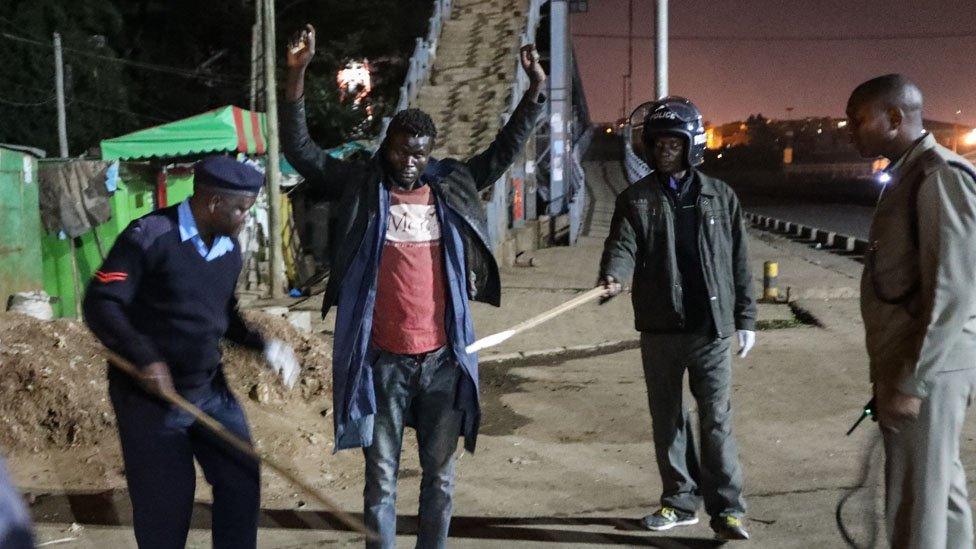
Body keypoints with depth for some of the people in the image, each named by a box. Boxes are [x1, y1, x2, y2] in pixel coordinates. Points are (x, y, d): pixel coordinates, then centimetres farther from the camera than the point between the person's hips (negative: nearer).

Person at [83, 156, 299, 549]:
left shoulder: (229, 247, 4)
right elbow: (100, 304, -18)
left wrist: (265, 346, 0)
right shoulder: (150, 236, -16)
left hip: (211, 390, 6)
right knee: (164, 503, 5)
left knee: (242, 482, 9)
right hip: (150, 396, -6)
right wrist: (145, 358, -31)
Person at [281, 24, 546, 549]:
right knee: (380, 478, 8)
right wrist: (297, 73, -12)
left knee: (439, 474, 12)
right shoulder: (361, 187, 1)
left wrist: (535, 89, 5)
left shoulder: (452, 186, 7)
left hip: (443, 358, 3)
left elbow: (504, 150, 15)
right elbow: (298, 148, -2)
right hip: (381, 360, -2)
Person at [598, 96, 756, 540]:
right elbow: (622, 245, -10)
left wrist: (746, 317, 6)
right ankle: (680, 500, 24)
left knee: (717, 419, -3)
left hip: (712, 327, -1)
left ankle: (727, 508, 4)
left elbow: (738, 262, 8)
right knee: (667, 418, 11)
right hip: (660, 327, 2)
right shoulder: (635, 199, 4)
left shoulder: (720, 197, 6)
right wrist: (612, 277, -32)